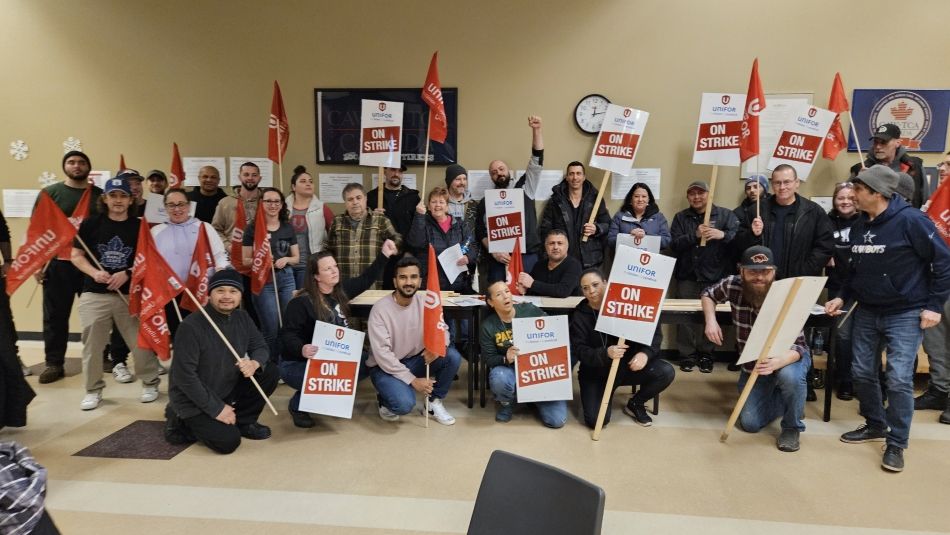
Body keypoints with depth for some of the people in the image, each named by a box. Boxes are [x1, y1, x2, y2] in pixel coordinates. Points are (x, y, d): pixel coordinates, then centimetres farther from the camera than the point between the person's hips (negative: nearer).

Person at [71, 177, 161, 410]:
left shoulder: (139, 227, 2)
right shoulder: (91, 224, 2)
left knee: (140, 341, 2)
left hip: (130, 294, 0)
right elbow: (77, 256, 4)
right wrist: (94, 272, -14)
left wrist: (127, 273, -12)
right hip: (94, 294, 1)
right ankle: (93, 390, 20)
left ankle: (150, 383, 19)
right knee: (92, 343, 5)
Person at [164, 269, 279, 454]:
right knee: (228, 441, -19)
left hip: (228, 390, 6)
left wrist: (254, 363, -24)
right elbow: (184, 376, -23)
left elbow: (261, 347, 3)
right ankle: (181, 422, 7)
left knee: (269, 372, -11)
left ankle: (243, 422, 7)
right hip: (194, 399, -6)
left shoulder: (242, 318, -3)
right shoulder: (191, 327, -24)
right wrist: (216, 408, -20)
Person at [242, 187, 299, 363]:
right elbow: (245, 260, -1)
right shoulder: (253, 228, -2)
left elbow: (296, 258, 12)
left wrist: (286, 259, -9)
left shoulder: (288, 228, 8)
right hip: (263, 282, -4)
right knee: (271, 330, -1)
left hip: (287, 279, 4)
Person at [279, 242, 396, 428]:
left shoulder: (341, 290, -1)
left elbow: (366, 280, 11)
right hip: (297, 363, -7)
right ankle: (297, 405, -1)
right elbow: (288, 335, -21)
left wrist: (383, 256, 3)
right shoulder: (301, 303, -20)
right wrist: (301, 349, -43)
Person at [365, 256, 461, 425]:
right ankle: (385, 399, 7)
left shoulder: (425, 301, -7)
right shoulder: (380, 309, -20)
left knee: (453, 356, -18)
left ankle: (433, 403, 3)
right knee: (404, 404, -31)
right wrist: (413, 380, -25)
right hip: (385, 366, -5)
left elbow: (442, 329, -4)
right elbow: (382, 354, -23)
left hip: (415, 360, 5)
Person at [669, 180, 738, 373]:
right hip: (687, 276, 1)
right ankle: (687, 355, 13)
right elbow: (674, 245, -3)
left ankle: (706, 354, 16)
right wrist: (695, 235, -16)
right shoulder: (680, 217, 10)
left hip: (714, 276, -1)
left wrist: (723, 235, -27)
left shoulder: (725, 215, 5)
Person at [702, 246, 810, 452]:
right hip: (752, 363, 3)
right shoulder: (733, 285, -19)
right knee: (750, 424, -5)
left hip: (787, 357, -3)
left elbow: (797, 346, -30)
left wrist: (777, 362, -53)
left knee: (789, 376, -40)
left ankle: (792, 427, -9)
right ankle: (782, 399, 26)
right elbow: (708, 294, 3)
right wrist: (710, 320, -18)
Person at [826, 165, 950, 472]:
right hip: (867, 312, 6)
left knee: (899, 379, -7)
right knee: (862, 372, 10)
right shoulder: (860, 224, 4)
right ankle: (875, 425, 30)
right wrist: (842, 297, 6)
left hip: (906, 314, -6)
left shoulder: (910, 220, -16)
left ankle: (897, 443, 8)